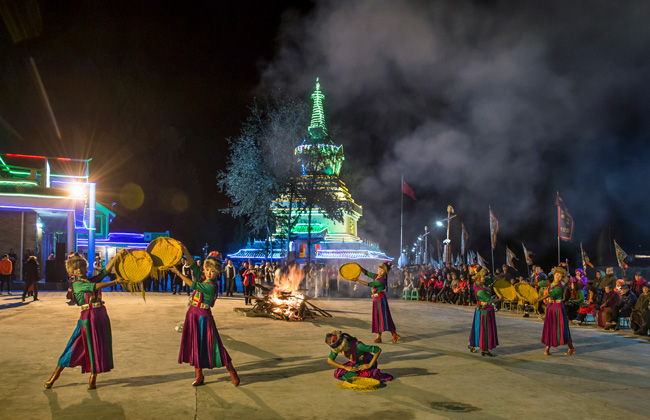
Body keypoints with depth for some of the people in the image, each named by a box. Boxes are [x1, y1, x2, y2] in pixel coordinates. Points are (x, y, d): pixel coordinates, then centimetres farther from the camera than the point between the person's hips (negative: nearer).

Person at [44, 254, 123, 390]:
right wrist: (115, 281, -18)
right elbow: (96, 287, -15)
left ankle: (93, 378, 15)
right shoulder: (76, 284, -3)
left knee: (99, 347, 5)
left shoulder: (93, 279, 11)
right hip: (88, 316, -5)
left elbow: (107, 269, 3)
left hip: (102, 315, 5)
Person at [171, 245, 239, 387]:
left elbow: (192, 284, -19)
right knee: (195, 345, 10)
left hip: (203, 317, -7)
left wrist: (178, 272, -13)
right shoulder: (201, 278, 4)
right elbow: (193, 264, -1)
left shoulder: (211, 286, -17)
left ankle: (232, 371, 11)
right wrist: (185, 250, -14)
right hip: (192, 315, 7)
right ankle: (199, 376, 20)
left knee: (211, 345, -2)